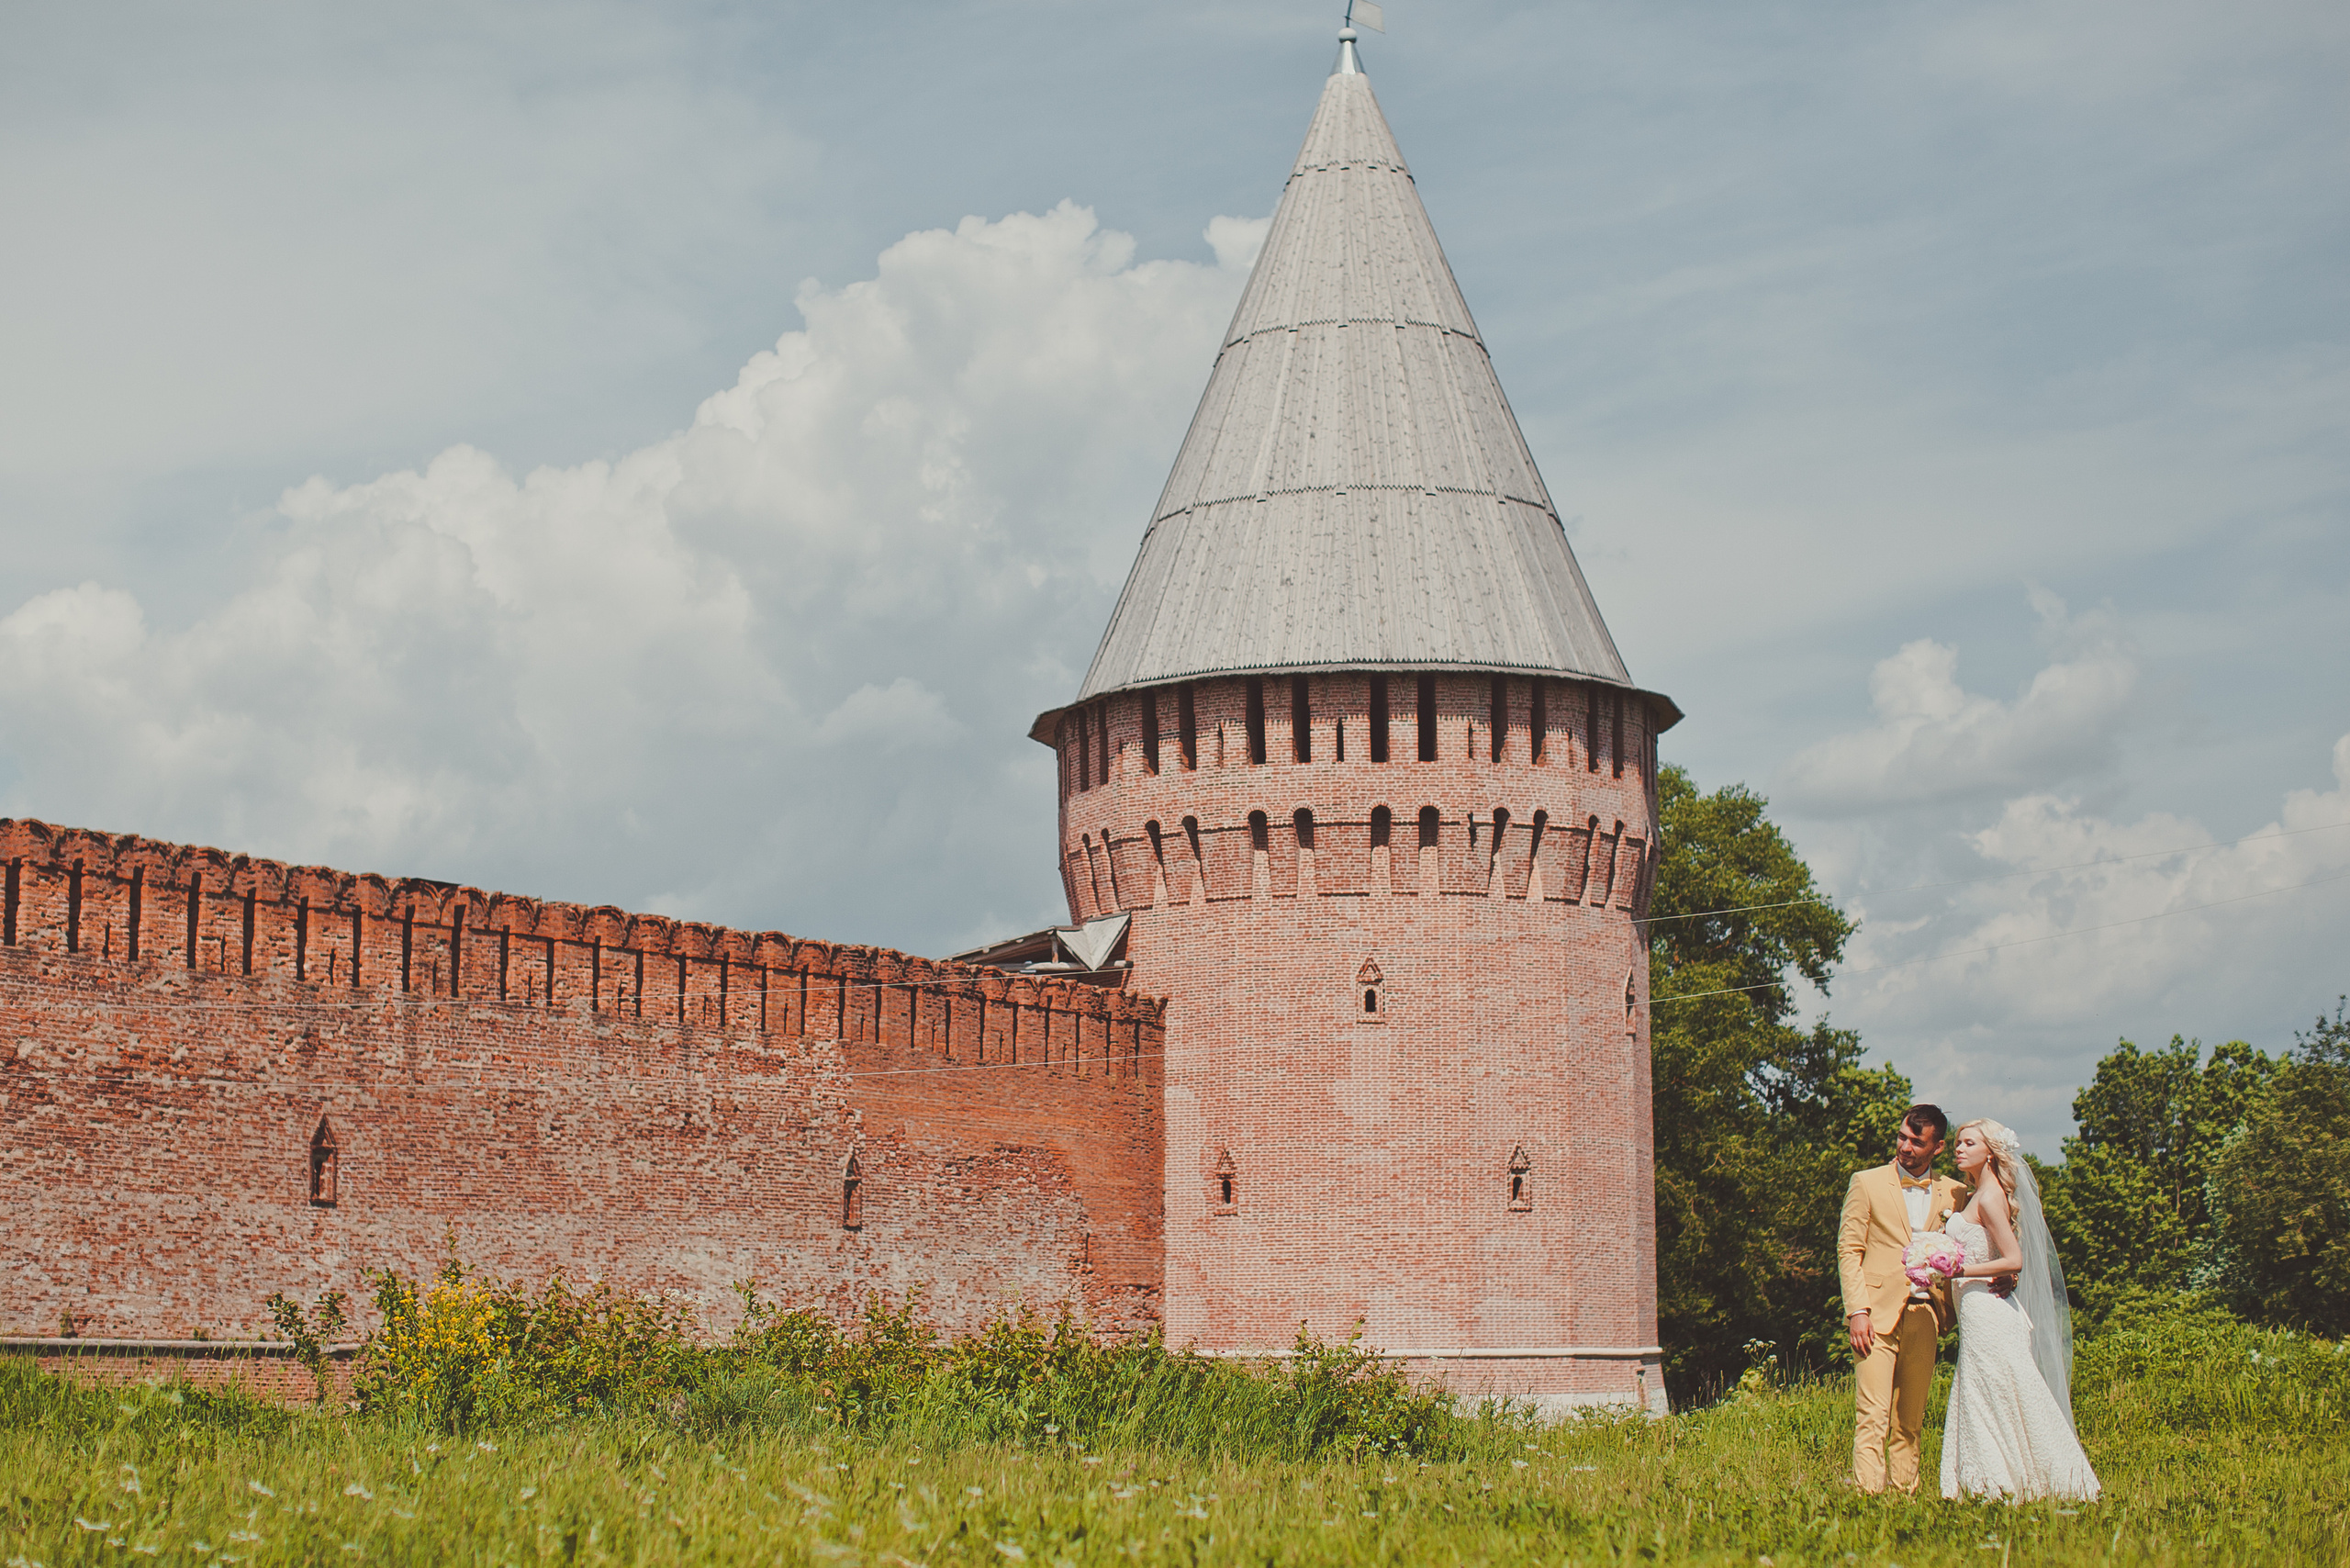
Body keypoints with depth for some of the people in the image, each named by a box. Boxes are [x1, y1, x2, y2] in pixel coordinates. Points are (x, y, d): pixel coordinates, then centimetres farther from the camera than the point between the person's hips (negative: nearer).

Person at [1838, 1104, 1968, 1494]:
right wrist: (1858, 1310, -8)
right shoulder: (1867, 1183, 5)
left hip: (1924, 1317, 3)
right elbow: (1848, 1250, 2)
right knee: (1872, 1418, -11)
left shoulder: (1952, 1193, 12)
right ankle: (1868, 1496, -14)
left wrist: (1945, 1313, 6)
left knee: (1910, 1424, 6)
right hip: (1878, 1315, -3)